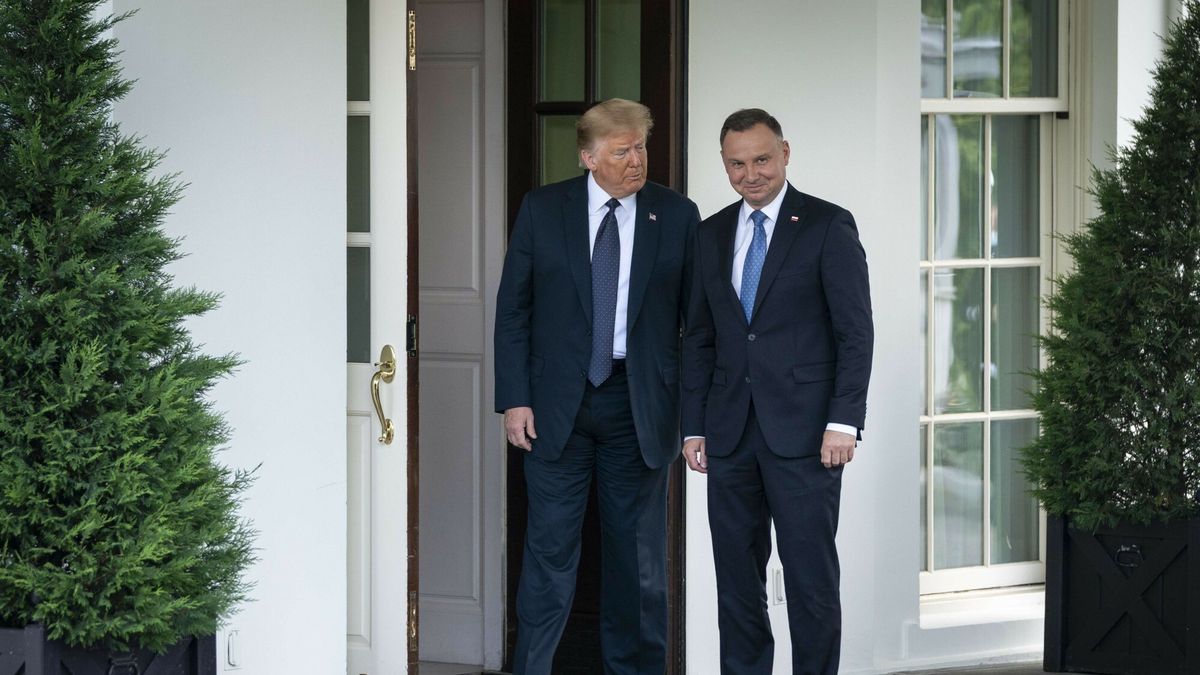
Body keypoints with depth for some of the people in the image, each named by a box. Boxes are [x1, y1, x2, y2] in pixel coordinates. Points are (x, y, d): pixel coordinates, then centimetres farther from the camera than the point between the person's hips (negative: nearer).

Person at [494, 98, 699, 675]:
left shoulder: (676, 215, 1)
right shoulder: (542, 210, 1)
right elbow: (512, 310, 2)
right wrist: (515, 399, -5)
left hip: (641, 405, 1)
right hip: (557, 404, -1)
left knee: (637, 554, 9)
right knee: (550, 548, 0)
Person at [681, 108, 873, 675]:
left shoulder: (828, 225, -1)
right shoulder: (712, 235, 14)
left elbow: (855, 331, -5)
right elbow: (699, 339, 16)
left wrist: (844, 421, -13)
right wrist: (693, 427, 9)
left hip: (802, 430, -5)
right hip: (730, 431, 5)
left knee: (811, 575, -3)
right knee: (737, 578, 7)